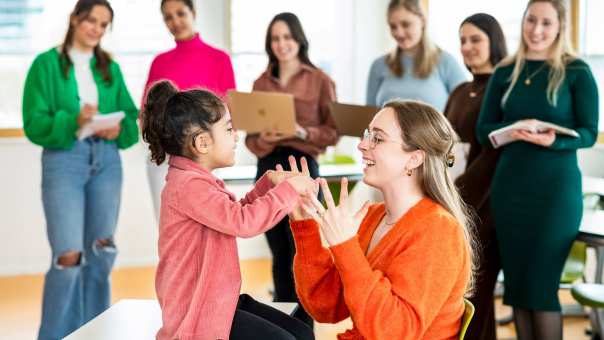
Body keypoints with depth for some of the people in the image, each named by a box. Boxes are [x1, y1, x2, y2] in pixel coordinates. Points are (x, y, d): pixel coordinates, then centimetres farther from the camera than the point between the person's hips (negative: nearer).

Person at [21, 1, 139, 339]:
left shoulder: (111, 68, 13)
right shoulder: (46, 63, 1)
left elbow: (132, 118, 12)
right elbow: (34, 123, -6)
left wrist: (119, 129, -10)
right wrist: (73, 122, -22)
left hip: (107, 160, 4)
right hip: (63, 160, -4)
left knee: (102, 253, 7)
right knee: (69, 255, -11)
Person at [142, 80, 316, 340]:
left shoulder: (196, 181, 14)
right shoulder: (189, 185, -21)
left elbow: (235, 213, 27)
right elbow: (244, 222, -29)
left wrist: (269, 183, 12)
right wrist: (289, 189, -19)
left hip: (218, 300, 11)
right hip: (200, 314, -10)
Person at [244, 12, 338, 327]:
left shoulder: (319, 80, -1)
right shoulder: (261, 83, 10)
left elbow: (334, 132, -2)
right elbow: (249, 137, 10)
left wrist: (303, 132, -18)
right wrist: (262, 139, -12)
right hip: (266, 169, 4)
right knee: (279, 254, 11)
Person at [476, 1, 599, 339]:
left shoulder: (577, 72, -3)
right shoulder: (505, 72, 7)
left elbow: (589, 132, -5)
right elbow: (483, 130, 5)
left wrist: (553, 140, -24)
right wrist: (514, 131, -15)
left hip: (557, 188, -4)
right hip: (509, 186, 4)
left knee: (542, 285, -3)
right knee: (516, 281, 7)